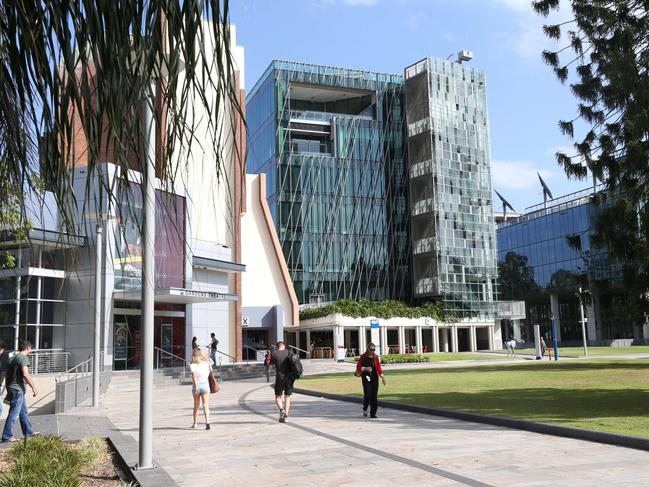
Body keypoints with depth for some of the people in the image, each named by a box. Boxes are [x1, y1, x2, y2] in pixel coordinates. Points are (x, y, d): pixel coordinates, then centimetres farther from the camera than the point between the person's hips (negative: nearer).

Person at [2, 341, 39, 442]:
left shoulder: (13, 358, 15)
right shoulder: (23, 358, -13)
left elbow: (7, 375, 19)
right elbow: (25, 374, -23)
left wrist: (8, 391, 25)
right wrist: (33, 387, -18)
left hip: (11, 388, 10)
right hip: (17, 389, -10)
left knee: (23, 412, 17)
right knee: (13, 413, -4)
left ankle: (28, 432, 26)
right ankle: (7, 436, -1)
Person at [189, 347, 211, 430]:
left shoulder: (193, 365, -6)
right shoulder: (207, 363, 5)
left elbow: (194, 375, -18)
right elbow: (210, 374, 4)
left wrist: (195, 385, -21)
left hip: (196, 385, -1)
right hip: (205, 385, 1)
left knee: (196, 406, 15)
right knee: (206, 405, -3)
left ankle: (195, 423, 25)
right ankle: (207, 422, -22)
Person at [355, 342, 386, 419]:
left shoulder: (376, 357, 9)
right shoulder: (363, 357, -1)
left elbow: (379, 367, 11)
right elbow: (358, 367, 2)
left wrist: (382, 376, 4)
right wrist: (365, 368, -15)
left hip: (375, 377, 4)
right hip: (366, 377, -3)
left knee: (374, 396, 1)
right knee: (368, 394, -13)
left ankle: (373, 414, 9)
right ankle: (365, 408, 16)